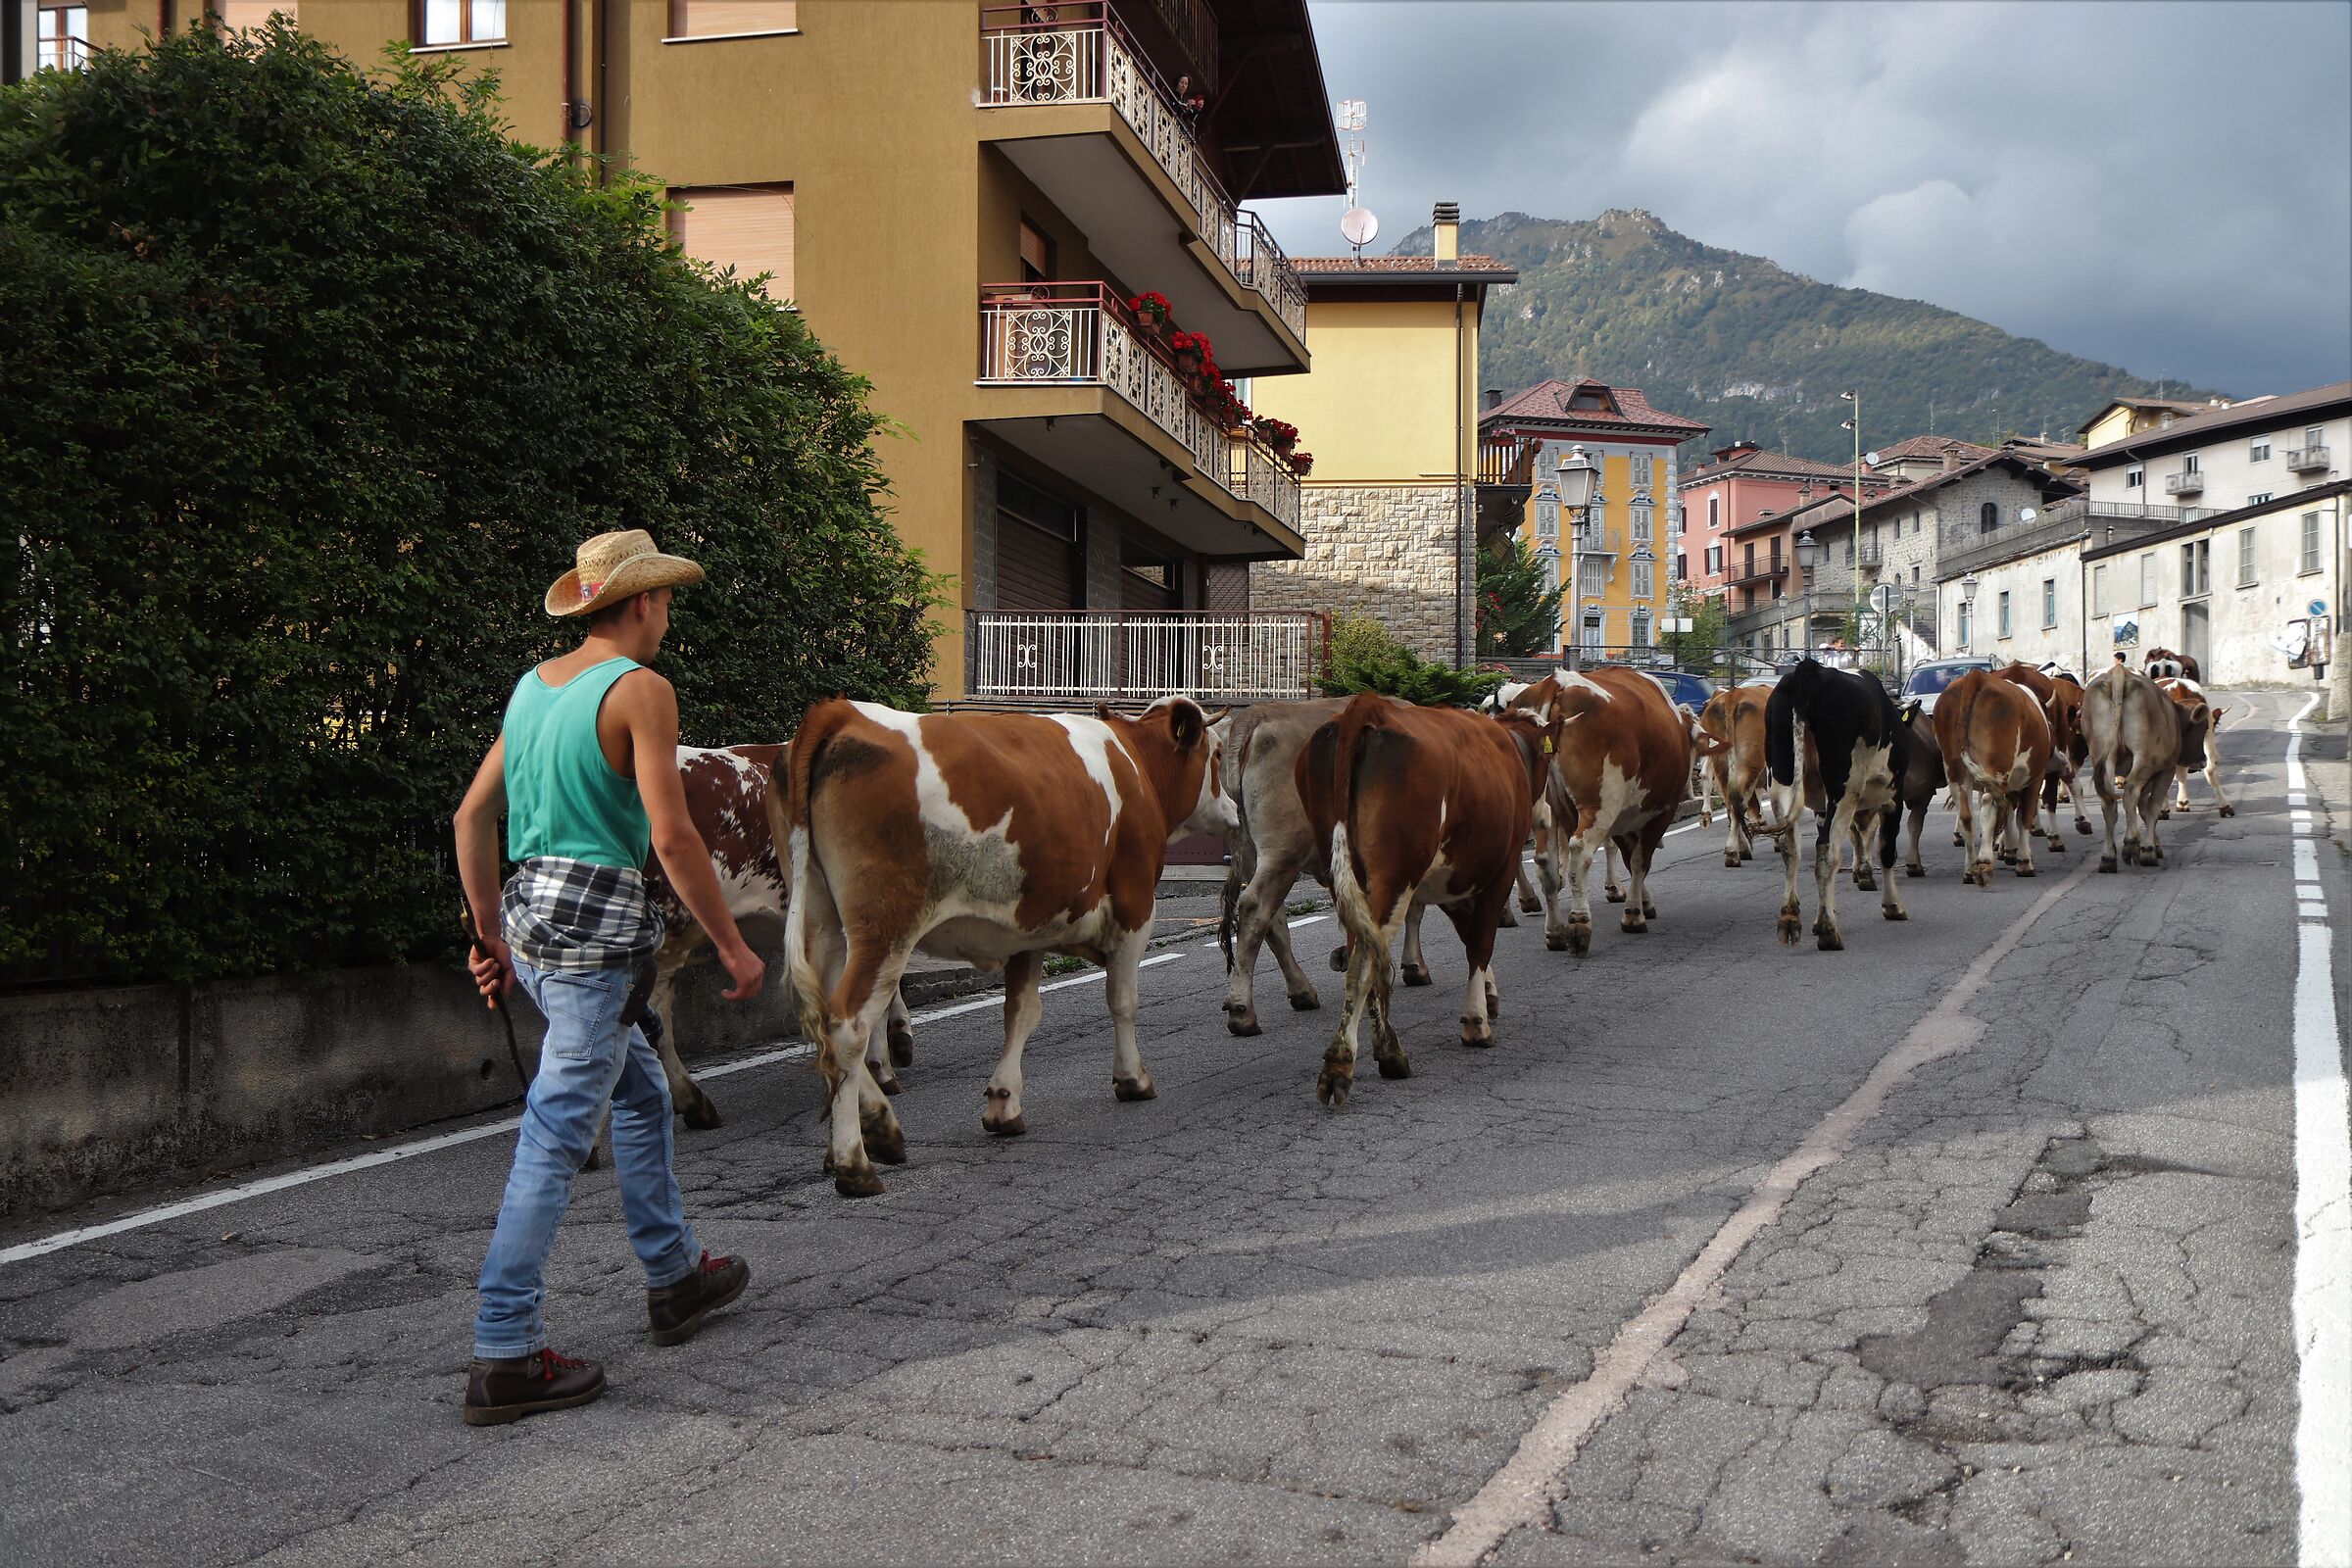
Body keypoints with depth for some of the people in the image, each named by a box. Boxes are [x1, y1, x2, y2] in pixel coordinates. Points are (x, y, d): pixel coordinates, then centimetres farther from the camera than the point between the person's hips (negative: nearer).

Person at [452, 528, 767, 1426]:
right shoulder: (639, 689, -11)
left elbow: (472, 818, 15)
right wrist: (733, 946, -10)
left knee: (642, 1092, 23)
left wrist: (491, 933, 22)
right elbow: (672, 836, -18)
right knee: (555, 1138, -5)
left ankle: (674, 1279, 34)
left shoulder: (533, 685, 12)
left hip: (530, 918, 9)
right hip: (597, 924, -9)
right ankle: (504, 1358, 0)